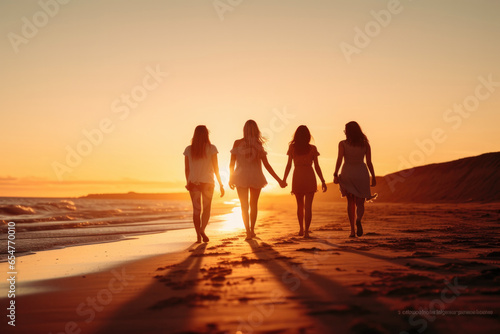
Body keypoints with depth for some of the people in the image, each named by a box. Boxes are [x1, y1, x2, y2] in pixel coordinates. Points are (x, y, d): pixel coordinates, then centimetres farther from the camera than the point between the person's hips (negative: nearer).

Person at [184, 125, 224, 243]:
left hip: (193, 183, 2)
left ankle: (198, 235, 3)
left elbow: (186, 169, 3)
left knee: (196, 209, 8)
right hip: (207, 182, -2)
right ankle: (202, 229, -16)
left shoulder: (188, 149, 2)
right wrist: (221, 185, 1)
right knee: (206, 208, 8)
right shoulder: (211, 148, -4)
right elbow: (216, 168, -5)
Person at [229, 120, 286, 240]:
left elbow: (231, 163, -5)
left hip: (241, 177, -1)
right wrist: (279, 180, -2)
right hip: (256, 177, 1)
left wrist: (231, 178, 10)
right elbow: (267, 165, -7)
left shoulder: (237, 143, -8)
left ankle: (248, 232, -5)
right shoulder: (259, 145, -6)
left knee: (244, 206, 6)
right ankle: (252, 230, 25)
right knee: (254, 204, 19)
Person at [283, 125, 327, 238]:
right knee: (308, 206, -1)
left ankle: (301, 229, 25)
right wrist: (323, 181, 4)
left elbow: (289, 165, -1)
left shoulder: (292, 147, 1)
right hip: (309, 177, -1)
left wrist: (284, 179, 7)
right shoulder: (312, 148, -1)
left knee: (300, 205, 18)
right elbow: (316, 166, -2)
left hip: (297, 177, 1)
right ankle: (306, 231, -9)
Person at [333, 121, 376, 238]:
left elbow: (339, 160, -14)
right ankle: (358, 220, -27)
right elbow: (369, 162, -1)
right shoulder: (365, 144, 0)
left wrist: (335, 175, -13)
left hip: (347, 174, 0)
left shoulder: (343, 144, -4)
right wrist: (373, 177, 6)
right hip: (361, 174, 0)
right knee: (360, 203, 6)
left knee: (350, 202, 12)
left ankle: (352, 230, 5)